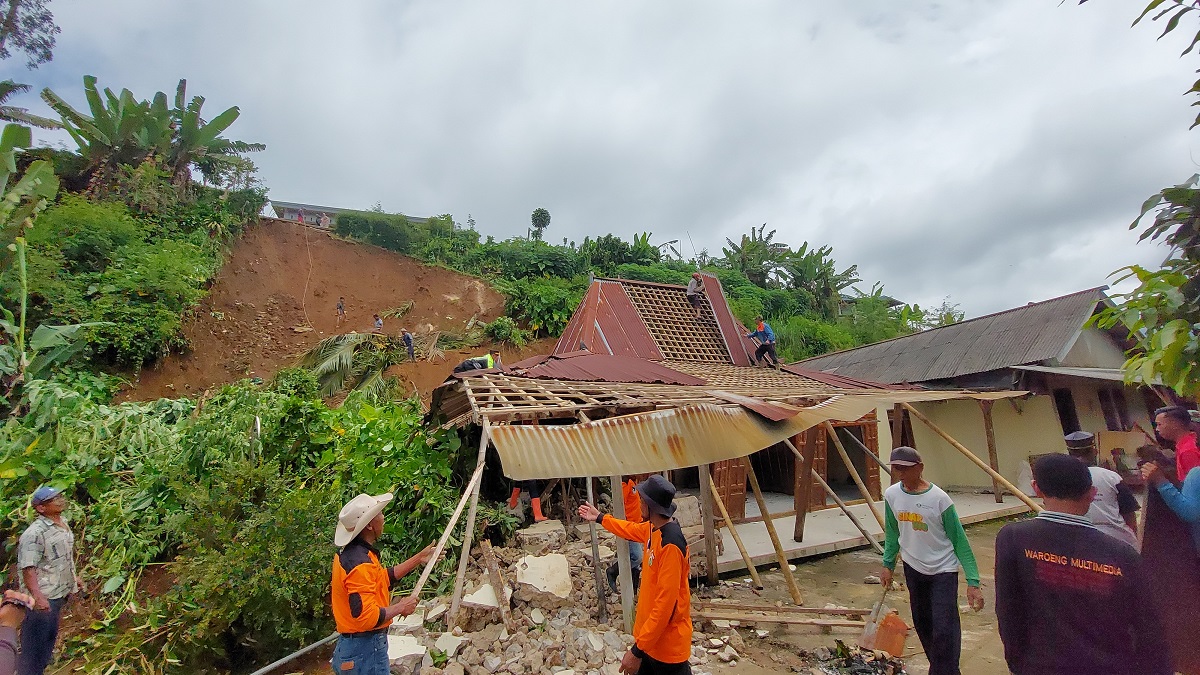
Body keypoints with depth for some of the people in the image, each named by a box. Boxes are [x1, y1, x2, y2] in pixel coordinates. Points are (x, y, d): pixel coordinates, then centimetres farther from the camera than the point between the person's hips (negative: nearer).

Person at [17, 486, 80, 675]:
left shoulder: (63, 524, 6)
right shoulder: (34, 534, -22)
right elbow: (27, 568, -24)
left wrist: (73, 576, 24)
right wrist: (37, 596, -30)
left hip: (59, 593, 8)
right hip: (41, 597, -8)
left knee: (50, 635, 21)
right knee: (34, 641, 4)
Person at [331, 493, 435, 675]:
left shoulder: (349, 552, 5)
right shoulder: (361, 564, -27)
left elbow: (383, 578, 16)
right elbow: (366, 617, -30)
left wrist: (419, 559, 15)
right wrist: (400, 607, -15)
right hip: (365, 651, -10)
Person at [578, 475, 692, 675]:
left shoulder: (671, 545, -30)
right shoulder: (653, 527, -2)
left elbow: (665, 604, -29)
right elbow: (631, 529, 23)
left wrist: (637, 650, -26)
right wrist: (600, 517, 32)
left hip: (667, 644, -8)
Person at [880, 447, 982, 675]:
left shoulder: (939, 498, -21)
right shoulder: (891, 495, -8)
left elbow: (959, 540, -14)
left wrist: (972, 581, -14)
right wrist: (888, 564, 9)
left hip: (943, 570, -5)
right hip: (913, 568, 5)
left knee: (944, 630, -10)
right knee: (922, 623, 17)